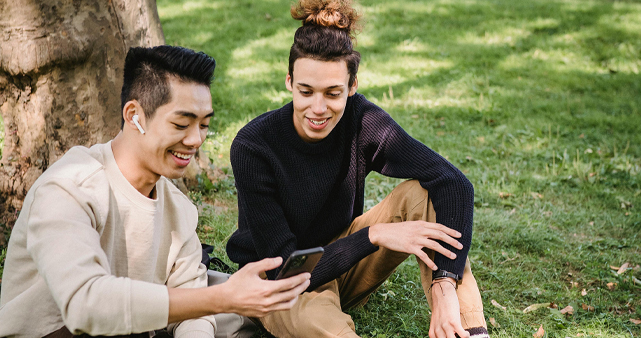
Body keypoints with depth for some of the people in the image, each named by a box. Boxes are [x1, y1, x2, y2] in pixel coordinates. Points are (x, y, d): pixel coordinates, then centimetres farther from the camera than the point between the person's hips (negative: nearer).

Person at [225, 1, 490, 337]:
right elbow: (282, 265, -25)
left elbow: (454, 183, -24)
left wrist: (445, 287, -35)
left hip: (343, 264, 5)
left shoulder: (360, 120, -17)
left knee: (424, 194, -19)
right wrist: (374, 234, -33)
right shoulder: (252, 146, -25)